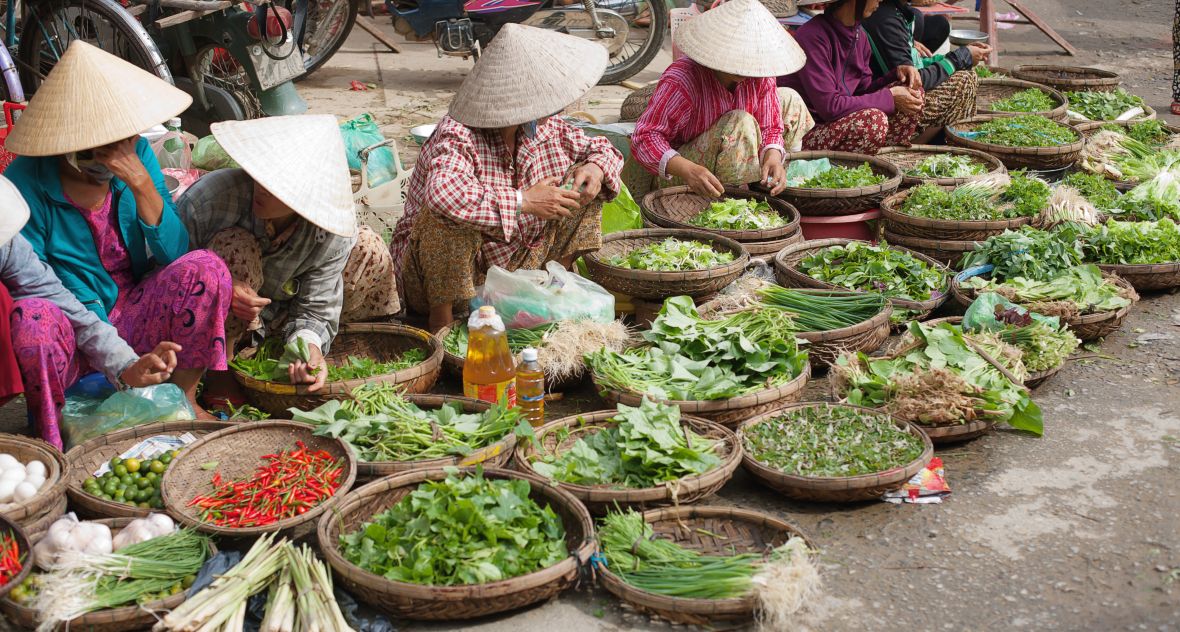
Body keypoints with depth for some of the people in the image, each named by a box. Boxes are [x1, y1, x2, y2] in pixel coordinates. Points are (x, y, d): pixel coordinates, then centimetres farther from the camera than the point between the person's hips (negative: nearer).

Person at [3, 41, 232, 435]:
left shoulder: (136, 152, -5)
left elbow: (175, 254, -7)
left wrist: (143, 187, -25)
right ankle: (50, 440, -10)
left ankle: (183, 399, -5)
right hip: (71, 340, -4)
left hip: (130, 316, 4)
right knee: (34, 322, -37)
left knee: (205, 269, -20)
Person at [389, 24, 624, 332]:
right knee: (450, 215, -39)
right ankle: (441, 319, -20)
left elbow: (602, 149, 10)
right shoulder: (457, 136, -27)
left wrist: (596, 168, -15)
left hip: (516, 266, 6)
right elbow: (444, 193, -48)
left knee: (582, 186, -1)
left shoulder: (547, 127, -5)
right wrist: (523, 201, -40)